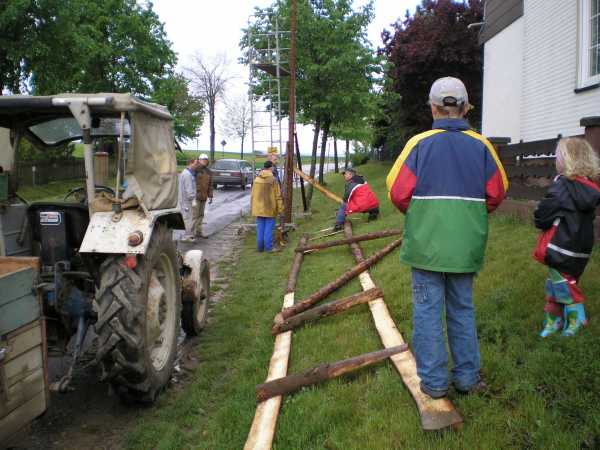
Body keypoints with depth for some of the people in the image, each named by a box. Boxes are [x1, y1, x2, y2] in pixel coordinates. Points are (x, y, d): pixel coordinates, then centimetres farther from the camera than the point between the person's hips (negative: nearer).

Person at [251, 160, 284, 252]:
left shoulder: (257, 179, 2)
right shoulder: (273, 179, -12)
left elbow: (253, 195, 6)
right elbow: (278, 196, -11)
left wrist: (252, 207, 15)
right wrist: (280, 209, -5)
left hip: (259, 208, 4)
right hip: (270, 208, -4)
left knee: (260, 228, 10)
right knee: (269, 228, 2)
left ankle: (260, 247, 13)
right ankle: (268, 247, 5)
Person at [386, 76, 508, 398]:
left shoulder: (419, 143, -8)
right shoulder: (481, 145, 1)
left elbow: (398, 192, -10)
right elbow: (497, 193, 4)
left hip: (426, 243, -3)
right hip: (466, 247, 3)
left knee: (428, 311, 6)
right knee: (463, 310, 16)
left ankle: (433, 381, 13)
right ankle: (467, 377, 25)